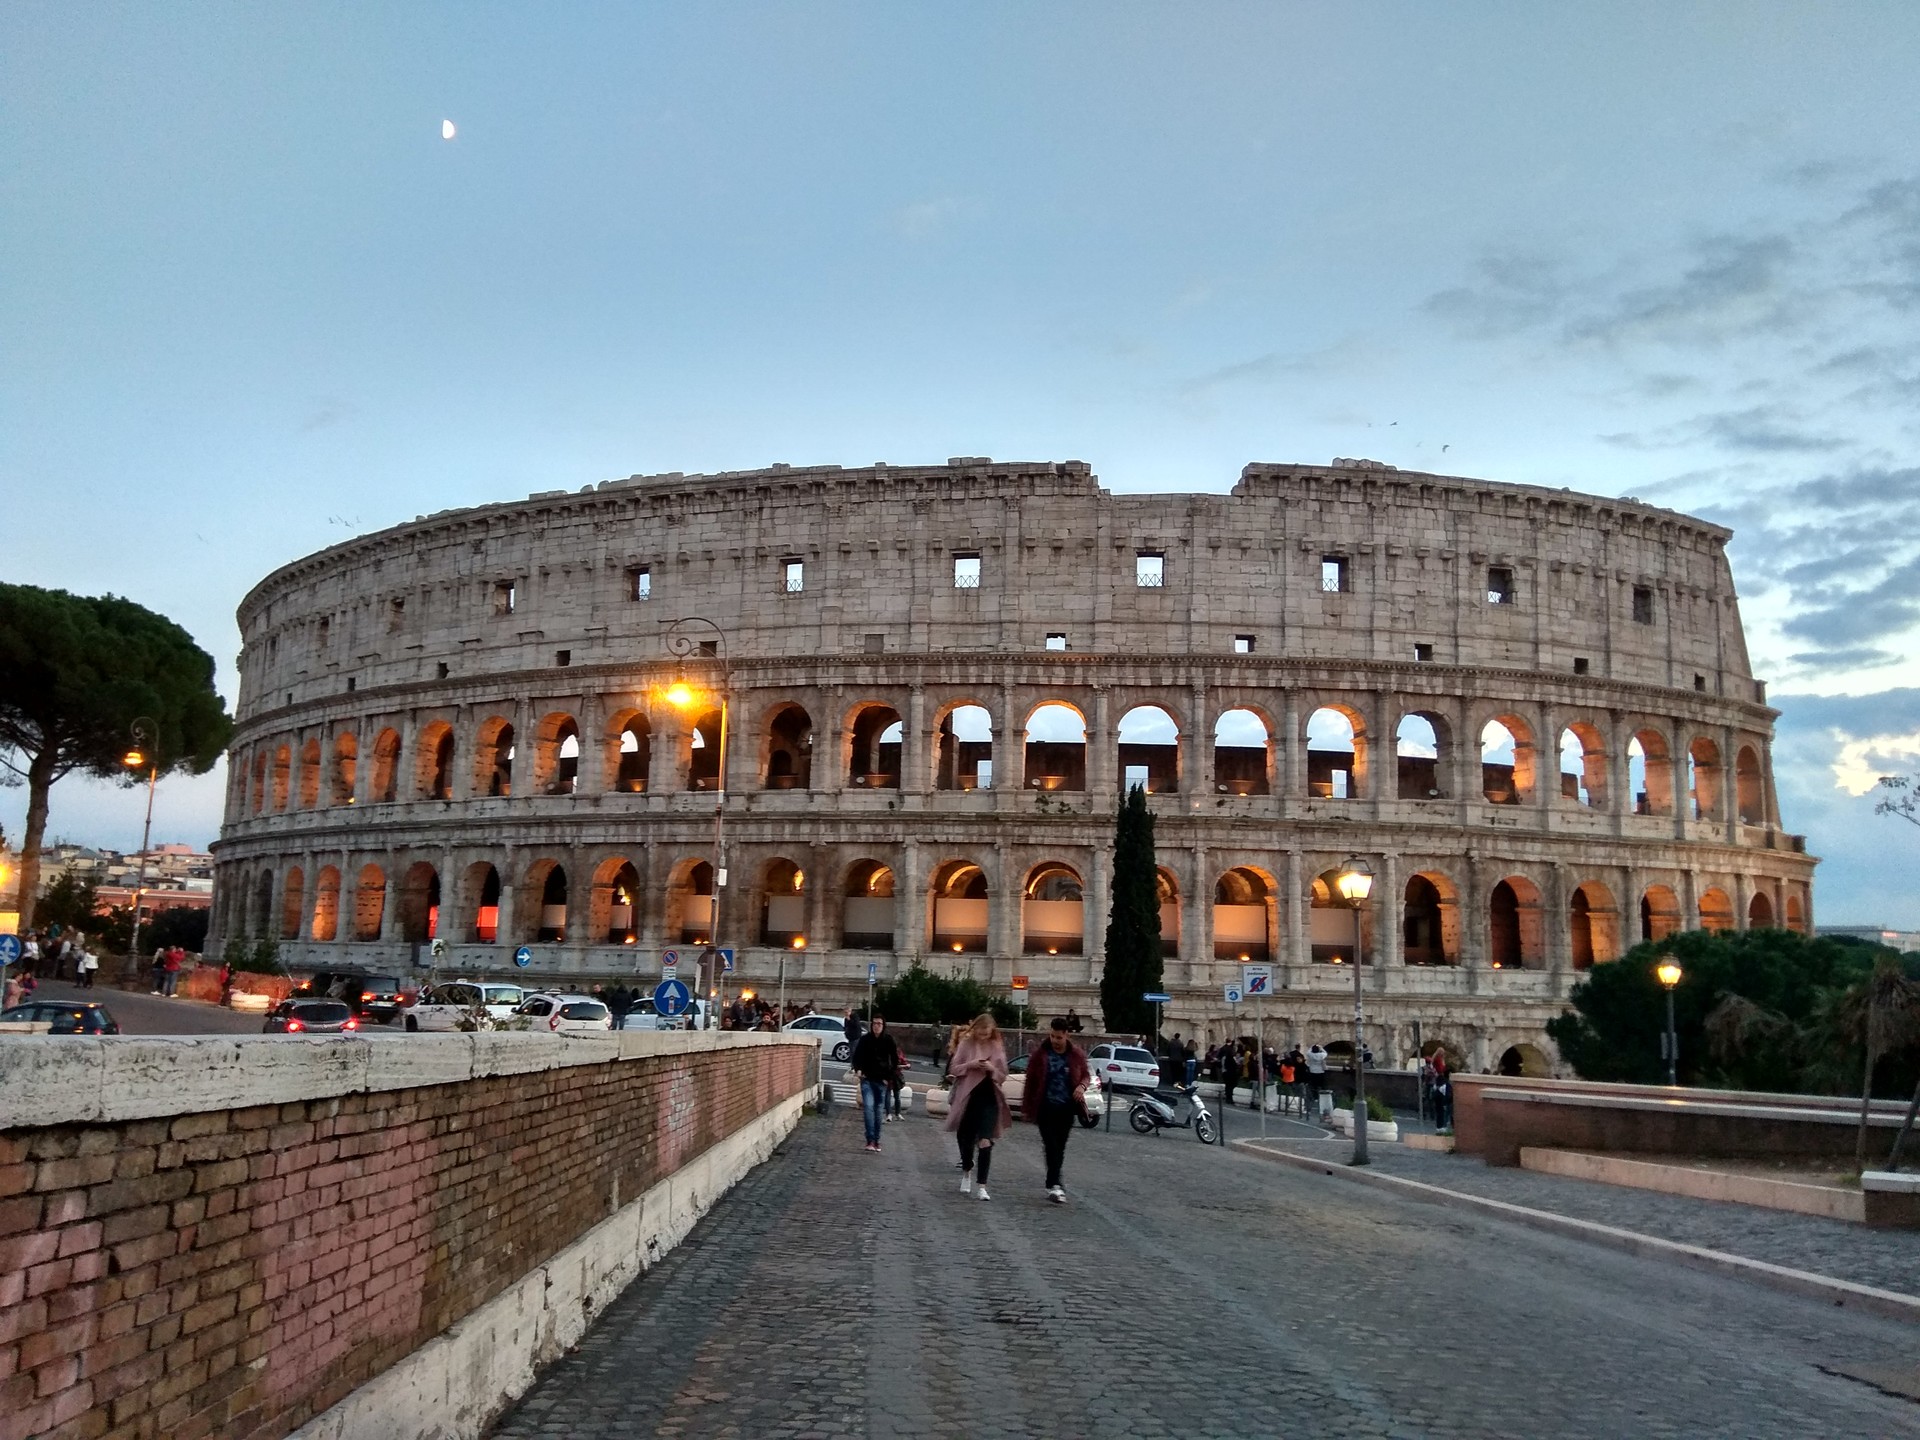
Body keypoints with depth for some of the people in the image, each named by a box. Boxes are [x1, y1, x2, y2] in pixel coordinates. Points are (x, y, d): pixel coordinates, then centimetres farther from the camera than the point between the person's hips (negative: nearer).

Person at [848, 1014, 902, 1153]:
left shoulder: (889, 1041, -2)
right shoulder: (865, 1039, -2)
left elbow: (895, 1061, 4)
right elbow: (857, 1056, 5)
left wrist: (890, 1078, -1)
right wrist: (858, 1069, -12)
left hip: (882, 1080, 1)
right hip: (867, 1079, 0)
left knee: (878, 1110, 5)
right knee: (868, 1107, -15)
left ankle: (876, 1141, 14)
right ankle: (871, 1140, -19)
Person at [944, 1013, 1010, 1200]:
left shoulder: (998, 1047, 3)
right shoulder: (966, 1044, 0)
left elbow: (1003, 1075, 6)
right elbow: (954, 1069, 1)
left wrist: (993, 1069, -15)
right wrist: (970, 1065, -16)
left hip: (989, 1098, 0)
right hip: (967, 1097, 1)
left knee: (985, 1142, -11)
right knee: (965, 1139, 13)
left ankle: (981, 1186, -7)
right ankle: (966, 1172, 42)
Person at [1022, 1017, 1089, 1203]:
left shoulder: (1076, 1054, 1)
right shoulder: (1040, 1053, -5)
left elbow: (1085, 1075, 15)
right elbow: (1030, 1081, 0)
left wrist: (1082, 1086, -9)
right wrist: (1026, 1107, 2)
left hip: (1067, 1107, 3)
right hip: (1046, 1107, -3)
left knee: (1060, 1146, 9)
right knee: (1052, 1146, -11)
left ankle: (1053, 1183, 22)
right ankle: (1054, 1185, -14)